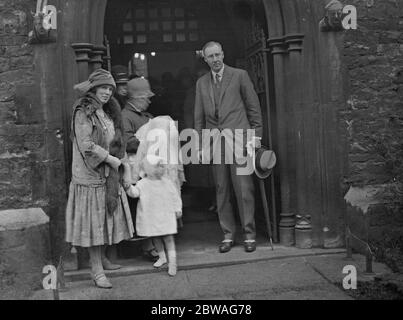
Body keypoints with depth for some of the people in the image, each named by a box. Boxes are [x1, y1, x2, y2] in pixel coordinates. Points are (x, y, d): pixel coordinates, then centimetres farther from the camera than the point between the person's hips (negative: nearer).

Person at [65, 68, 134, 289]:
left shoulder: (107, 112, 14)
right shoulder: (83, 113, -12)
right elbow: (86, 145, -20)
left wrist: (117, 159, 6)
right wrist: (110, 159, -16)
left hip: (108, 174, 8)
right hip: (90, 174, -8)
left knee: (106, 218, 14)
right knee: (94, 221, -3)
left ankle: (101, 259, 29)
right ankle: (96, 270, 4)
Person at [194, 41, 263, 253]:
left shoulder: (239, 76, 6)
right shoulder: (201, 83, 16)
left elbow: (253, 106, 5)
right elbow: (199, 116, 16)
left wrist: (256, 134, -1)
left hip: (239, 139, -3)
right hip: (215, 142, 3)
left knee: (244, 188, -4)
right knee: (221, 190, 5)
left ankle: (249, 235, 5)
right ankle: (228, 235, 13)